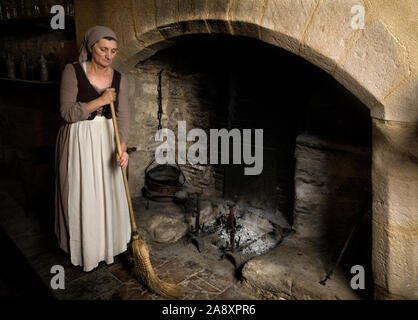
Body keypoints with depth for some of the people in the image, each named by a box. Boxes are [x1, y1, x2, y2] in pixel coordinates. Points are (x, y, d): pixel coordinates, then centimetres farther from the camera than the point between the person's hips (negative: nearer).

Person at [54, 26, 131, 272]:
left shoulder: (119, 79, -2)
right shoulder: (73, 72, -11)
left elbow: (123, 117, -8)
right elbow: (67, 113, -15)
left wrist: (122, 148, -22)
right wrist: (100, 101, -22)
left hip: (107, 140, 3)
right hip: (78, 140, -3)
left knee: (109, 193, 13)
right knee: (82, 196, 7)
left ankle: (108, 243, 37)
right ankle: (84, 249, 30)